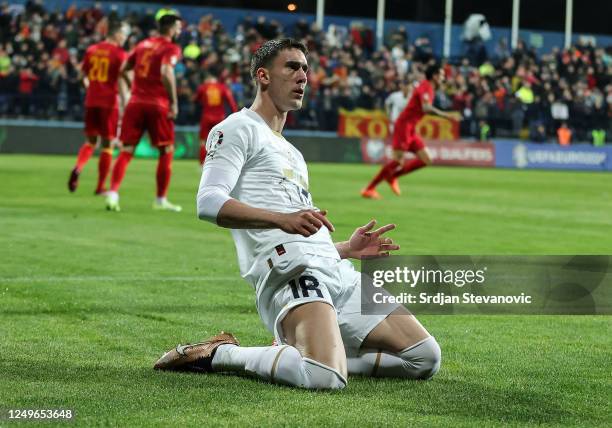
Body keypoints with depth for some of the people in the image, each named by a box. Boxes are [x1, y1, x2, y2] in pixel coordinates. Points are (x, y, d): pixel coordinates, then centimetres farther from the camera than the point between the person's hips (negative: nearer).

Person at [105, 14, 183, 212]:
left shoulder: (143, 44, 15)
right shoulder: (171, 49, -4)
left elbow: (123, 69, 17)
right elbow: (166, 73, -21)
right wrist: (174, 102, -16)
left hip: (135, 103, 5)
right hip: (158, 105, -5)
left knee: (126, 151, 4)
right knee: (166, 151, 9)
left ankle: (113, 194, -12)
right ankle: (161, 200, 11)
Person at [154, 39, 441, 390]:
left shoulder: (292, 153, 33)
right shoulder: (239, 129, 5)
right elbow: (209, 203, -13)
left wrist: (346, 249, 22)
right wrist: (282, 219, -25)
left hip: (337, 271, 9)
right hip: (291, 269, -9)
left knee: (426, 358, 1)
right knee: (325, 379, -33)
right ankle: (216, 354, -10)